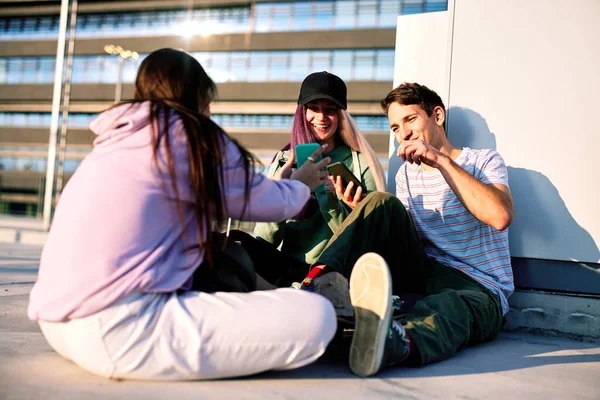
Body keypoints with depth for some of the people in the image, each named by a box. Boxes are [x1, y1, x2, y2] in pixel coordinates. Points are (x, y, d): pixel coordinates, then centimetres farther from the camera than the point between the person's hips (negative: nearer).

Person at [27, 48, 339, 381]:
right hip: (118, 328, -10)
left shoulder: (119, 138, 20)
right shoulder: (189, 135, -2)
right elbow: (275, 203, 10)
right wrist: (301, 185, 33)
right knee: (314, 316, -13)